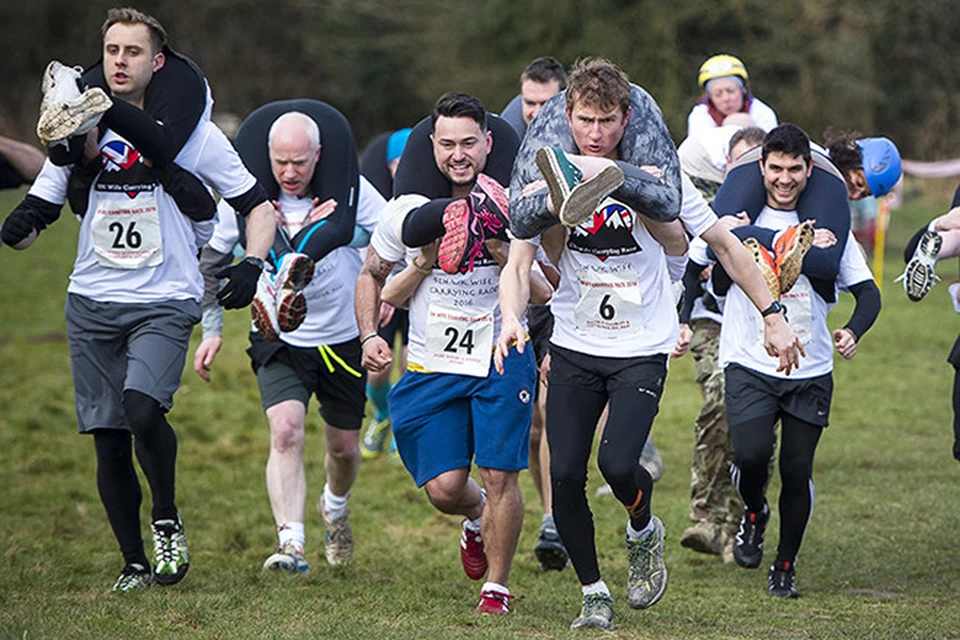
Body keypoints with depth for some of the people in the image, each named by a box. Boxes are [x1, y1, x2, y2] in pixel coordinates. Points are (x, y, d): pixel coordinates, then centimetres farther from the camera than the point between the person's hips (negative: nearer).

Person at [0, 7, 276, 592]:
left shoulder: (191, 133, 0)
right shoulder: (82, 130, 7)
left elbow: (260, 207, 5)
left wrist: (251, 266, -13)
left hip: (165, 302, -3)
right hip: (92, 303, 3)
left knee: (142, 409, -26)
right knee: (109, 441, 2)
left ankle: (168, 518, -1)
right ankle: (136, 564, 16)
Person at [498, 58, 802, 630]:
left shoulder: (658, 178, -9)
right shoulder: (551, 180, -4)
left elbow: (727, 245, 1)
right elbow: (518, 264, -6)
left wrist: (773, 317, 1)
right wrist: (511, 318, -27)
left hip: (643, 351, -2)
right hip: (574, 347, 2)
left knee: (617, 464, -21)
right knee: (565, 476, -5)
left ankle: (644, 530, 14)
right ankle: (594, 594, 14)